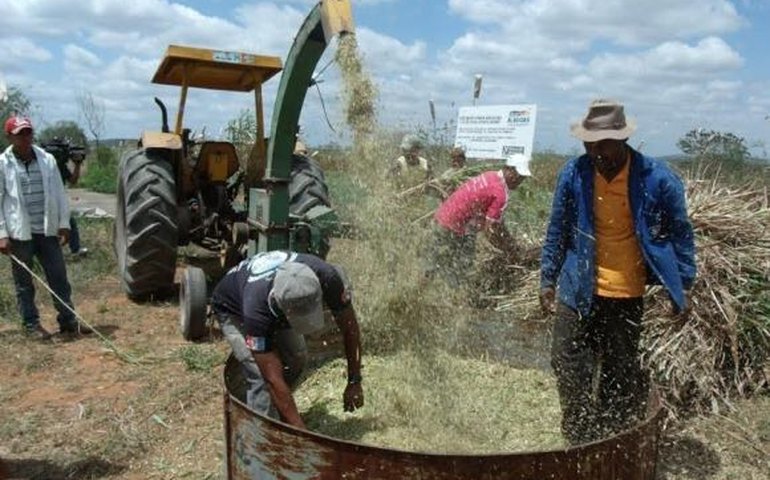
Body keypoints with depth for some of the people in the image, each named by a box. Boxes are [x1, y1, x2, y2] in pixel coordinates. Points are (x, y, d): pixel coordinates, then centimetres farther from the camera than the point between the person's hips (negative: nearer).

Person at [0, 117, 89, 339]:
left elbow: (59, 193, 6)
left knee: (59, 277, 7)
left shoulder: (47, 160, 3)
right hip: (19, 234, -2)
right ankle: (31, 324, 20)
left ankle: (68, 320, 17)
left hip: (47, 231, 2)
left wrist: (64, 223, 2)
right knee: (24, 283, 9)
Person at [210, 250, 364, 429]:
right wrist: (301, 431, -40)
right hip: (233, 311, -5)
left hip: (276, 309, 5)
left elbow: (350, 328, -21)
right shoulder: (257, 308, -46)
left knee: (296, 358, -7)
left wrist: (354, 382, -19)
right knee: (262, 377, -21)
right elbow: (273, 379, -41)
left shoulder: (327, 278, -36)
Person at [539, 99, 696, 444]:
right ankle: (580, 437, 23)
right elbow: (557, 230, 4)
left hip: (628, 295, -1)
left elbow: (680, 233, 1)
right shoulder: (574, 174, -7)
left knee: (620, 371, 11)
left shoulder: (658, 179, -11)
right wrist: (548, 280, 6)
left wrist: (682, 288, 1)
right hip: (579, 289, 2)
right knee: (568, 363, 4)